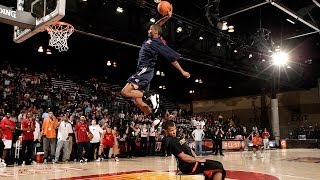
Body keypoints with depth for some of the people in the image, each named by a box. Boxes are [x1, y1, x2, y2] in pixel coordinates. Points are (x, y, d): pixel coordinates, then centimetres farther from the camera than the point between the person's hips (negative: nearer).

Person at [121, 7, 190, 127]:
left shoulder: (159, 44, -11)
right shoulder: (150, 39, 12)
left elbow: (172, 59, -8)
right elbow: (156, 26, 27)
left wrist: (182, 72, -6)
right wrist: (167, 17, 16)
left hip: (145, 72, -9)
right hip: (143, 72, 9)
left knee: (125, 92, -20)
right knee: (137, 100, 8)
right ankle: (154, 119, 10)